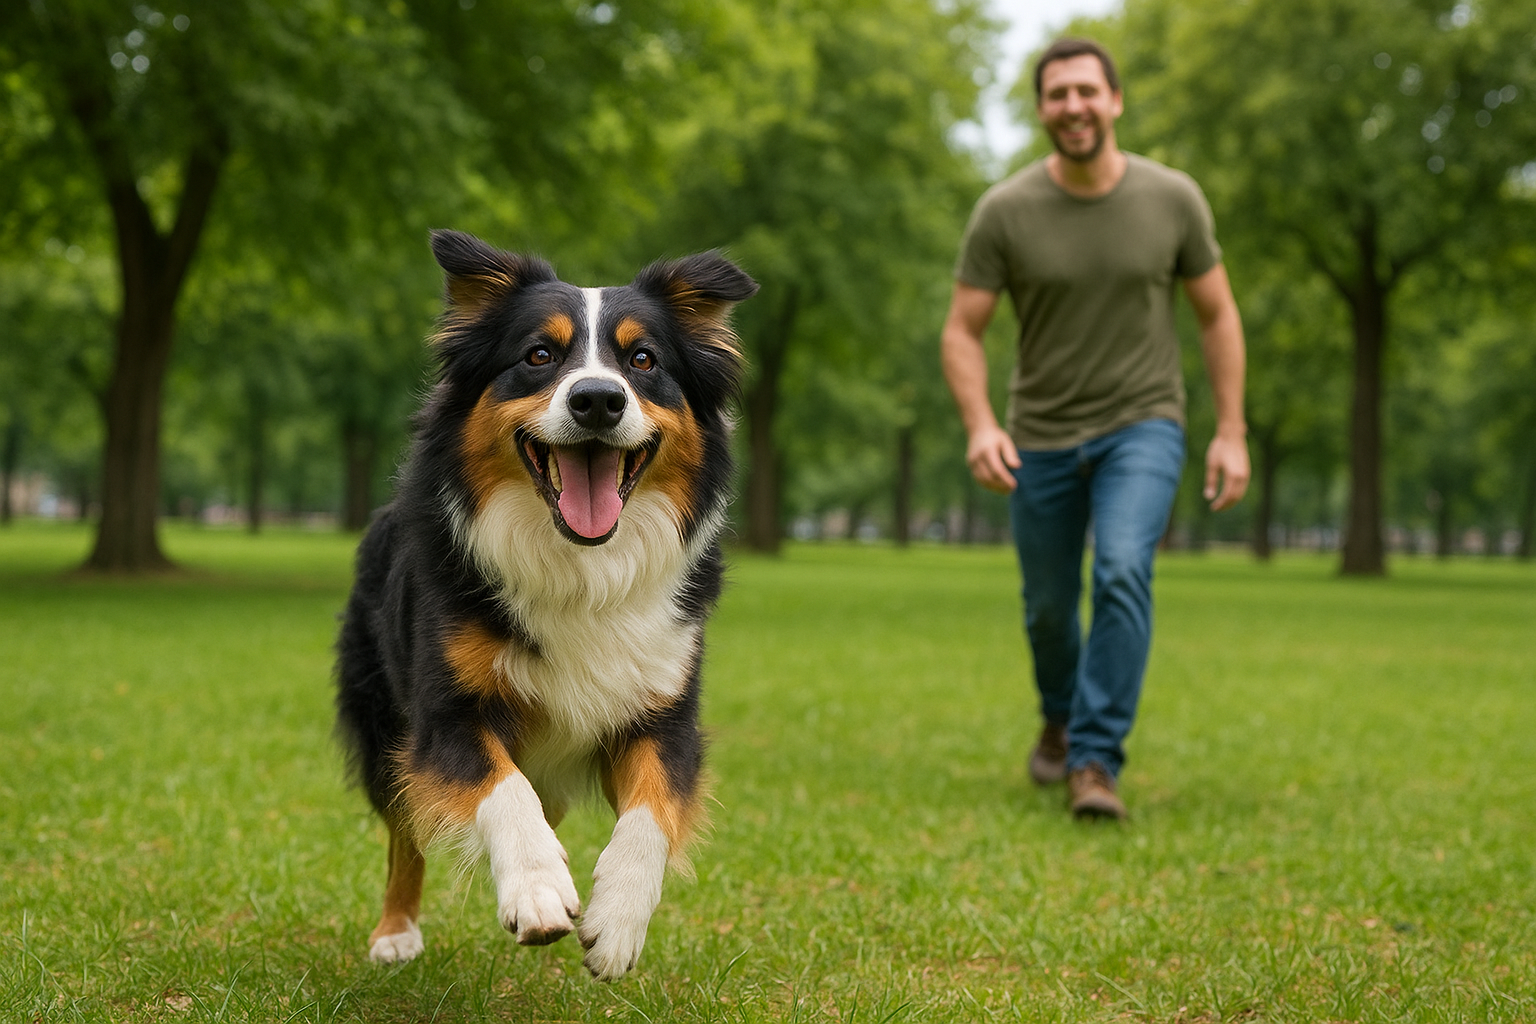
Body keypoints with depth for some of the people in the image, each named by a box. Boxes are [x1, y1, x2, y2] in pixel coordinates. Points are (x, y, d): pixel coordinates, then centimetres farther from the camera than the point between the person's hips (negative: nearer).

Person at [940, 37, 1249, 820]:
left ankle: (1095, 761, -18)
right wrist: (980, 427, -25)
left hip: (1142, 426, -1)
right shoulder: (1004, 212, -10)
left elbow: (1217, 315, 2)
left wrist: (1231, 432, -3)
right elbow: (962, 330, -8)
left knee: (1123, 573, -24)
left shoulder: (1172, 199, -8)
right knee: (1048, 605, 15)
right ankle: (1061, 715, 45)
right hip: (1041, 437, 1)